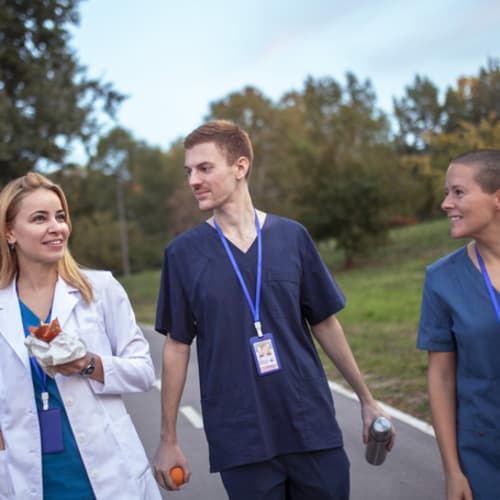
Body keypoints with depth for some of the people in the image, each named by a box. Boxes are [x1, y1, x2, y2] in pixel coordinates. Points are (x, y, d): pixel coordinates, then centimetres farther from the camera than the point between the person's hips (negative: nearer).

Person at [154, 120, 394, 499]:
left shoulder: (291, 236, 1)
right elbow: (177, 345, 3)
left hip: (312, 426, 1)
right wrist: (168, 439, 3)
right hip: (240, 439, -1)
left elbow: (325, 324, 8)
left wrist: (367, 400, 10)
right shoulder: (183, 253, -2)